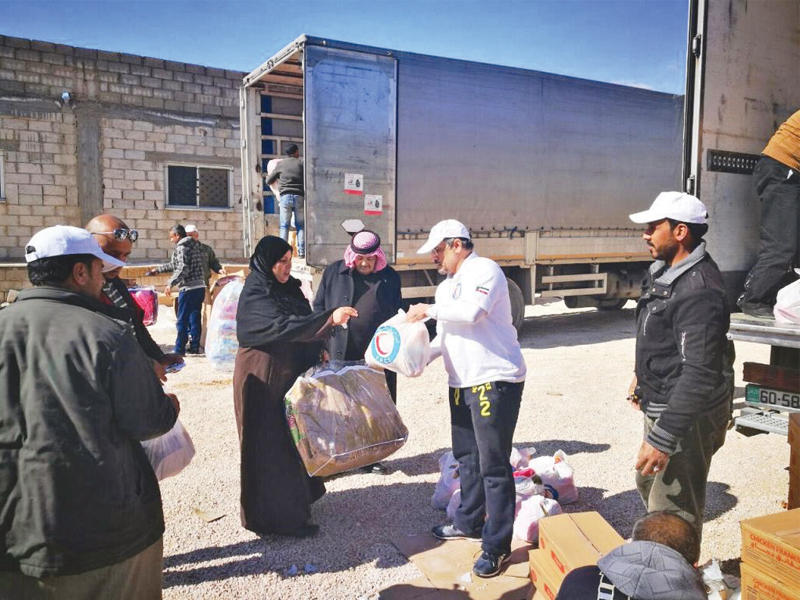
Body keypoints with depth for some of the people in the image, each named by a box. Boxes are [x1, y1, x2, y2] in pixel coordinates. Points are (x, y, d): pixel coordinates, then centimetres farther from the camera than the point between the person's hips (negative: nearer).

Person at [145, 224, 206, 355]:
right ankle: (194, 347, 16)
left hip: (188, 289, -8)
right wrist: (157, 269, 31)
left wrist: (170, 283, -24)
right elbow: (174, 265, 27)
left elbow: (183, 269, -23)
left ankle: (179, 350, 4)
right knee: (195, 319, 12)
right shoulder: (194, 245, 18)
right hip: (200, 287, 8)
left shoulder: (181, 248, -9)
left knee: (182, 320, -1)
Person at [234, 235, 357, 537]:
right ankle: (276, 516, 13)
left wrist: (319, 348, 1)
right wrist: (329, 318, -41)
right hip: (263, 379, -8)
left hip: (288, 374, 9)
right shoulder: (254, 296, -18)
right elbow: (283, 325, -33)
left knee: (291, 438, 18)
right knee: (271, 445, 0)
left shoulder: (286, 287, 7)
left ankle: (294, 498, 35)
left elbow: (300, 324, 16)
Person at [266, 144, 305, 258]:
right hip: (299, 197, 0)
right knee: (300, 225, 4)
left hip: (285, 197, 0)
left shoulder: (280, 164, 10)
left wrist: (268, 176, 37)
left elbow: (269, 181, 17)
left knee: (284, 226, 2)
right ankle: (301, 251, -1)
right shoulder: (301, 163, 8)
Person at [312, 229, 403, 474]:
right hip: (341, 355, -1)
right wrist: (323, 345, -2)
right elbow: (318, 307, 6)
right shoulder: (334, 272, 2)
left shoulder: (390, 277, 7)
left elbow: (397, 314, 15)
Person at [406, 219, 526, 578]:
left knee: (493, 464, -4)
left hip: (495, 380, -9)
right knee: (466, 457, 19)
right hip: (461, 383, 9)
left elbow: (471, 311, -26)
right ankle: (469, 523, 36)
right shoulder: (446, 286, 18)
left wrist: (429, 310, -12)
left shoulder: (484, 270, -10)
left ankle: (496, 546, 7)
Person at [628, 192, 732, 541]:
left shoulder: (698, 291, -27)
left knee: (673, 514, 0)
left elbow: (699, 374, -32)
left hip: (686, 415, -11)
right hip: (661, 405, 11)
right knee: (649, 485, 27)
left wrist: (663, 439, -33)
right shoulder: (666, 271, 7)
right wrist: (643, 380, 27)